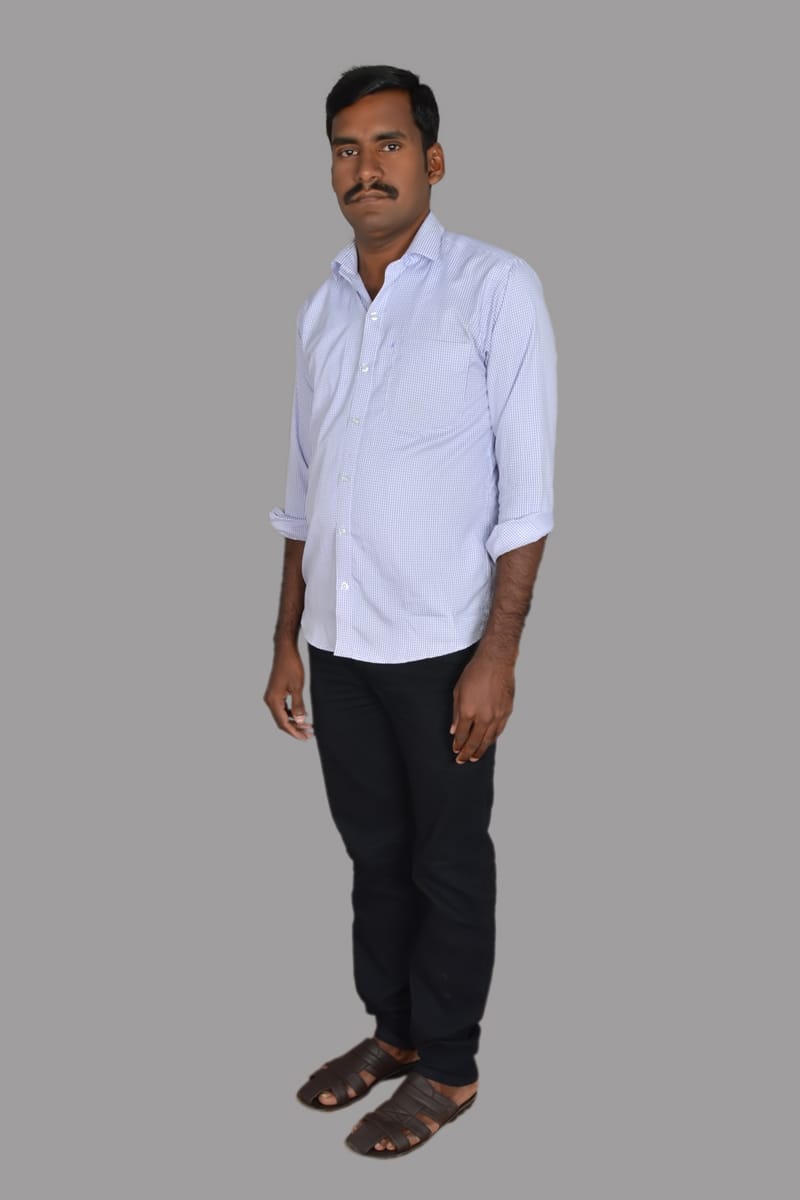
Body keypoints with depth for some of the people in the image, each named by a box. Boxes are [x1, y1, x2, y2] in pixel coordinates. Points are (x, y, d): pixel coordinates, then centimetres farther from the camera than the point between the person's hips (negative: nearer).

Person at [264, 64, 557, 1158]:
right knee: (374, 853, 17)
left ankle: (447, 1067, 25)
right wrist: (288, 640, 12)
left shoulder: (496, 288, -7)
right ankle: (393, 1030, 36)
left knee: (449, 864, 8)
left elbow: (526, 491, -11)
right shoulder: (321, 310, 10)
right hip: (339, 643, 6)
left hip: (441, 646, -5)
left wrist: (496, 654, -16)